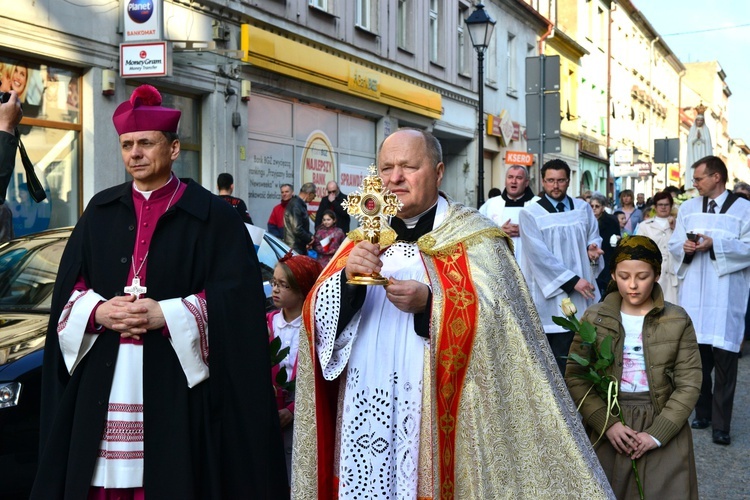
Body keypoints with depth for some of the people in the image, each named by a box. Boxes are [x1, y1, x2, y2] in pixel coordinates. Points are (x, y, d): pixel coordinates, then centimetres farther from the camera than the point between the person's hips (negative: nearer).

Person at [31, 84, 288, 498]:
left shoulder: (211, 215, -1)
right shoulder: (100, 211, 12)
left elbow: (236, 295, -8)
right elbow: (68, 289, 11)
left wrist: (165, 315, -17)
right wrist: (98, 311, -10)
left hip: (177, 378, -3)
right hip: (102, 378, 4)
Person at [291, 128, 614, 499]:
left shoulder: (472, 239, -2)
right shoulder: (363, 241, 11)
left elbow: (498, 325, -13)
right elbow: (320, 318, 1)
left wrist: (430, 303, -25)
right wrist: (347, 278, -18)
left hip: (439, 417, -4)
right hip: (364, 412, 4)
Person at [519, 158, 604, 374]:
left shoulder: (583, 208, 11)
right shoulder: (530, 213, -5)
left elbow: (594, 238, 16)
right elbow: (539, 255, -12)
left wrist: (593, 249, -10)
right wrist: (572, 280, -15)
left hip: (582, 293, 4)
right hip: (552, 295, -4)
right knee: (560, 358, -2)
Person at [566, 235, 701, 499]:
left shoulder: (678, 321, -1)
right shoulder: (594, 317, 0)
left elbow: (688, 383, -4)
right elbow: (575, 377, -3)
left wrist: (657, 433, -12)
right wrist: (607, 423, -14)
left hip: (663, 430, 0)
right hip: (607, 430, 1)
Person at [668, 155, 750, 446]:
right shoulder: (688, 208, 12)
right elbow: (674, 245, 11)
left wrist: (715, 244, -18)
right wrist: (685, 248, -11)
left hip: (726, 297, -4)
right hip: (694, 295, 4)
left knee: (724, 360, -4)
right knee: (696, 357, 9)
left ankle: (721, 424, 2)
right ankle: (703, 413, 24)